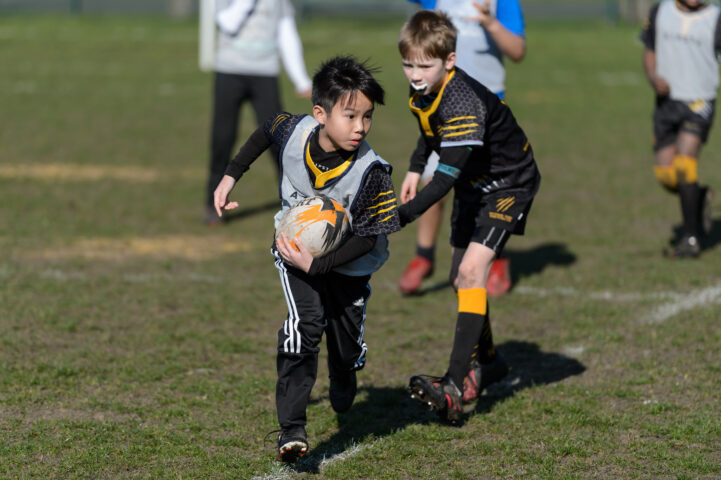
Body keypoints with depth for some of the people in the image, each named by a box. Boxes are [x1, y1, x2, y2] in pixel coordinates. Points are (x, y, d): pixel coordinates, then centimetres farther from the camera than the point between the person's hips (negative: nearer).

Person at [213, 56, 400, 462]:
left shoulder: (371, 172, -31)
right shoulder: (295, 132, -22)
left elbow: (367, 238, -24)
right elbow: (265, 132, 4)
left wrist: (316, 264, -30)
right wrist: (232, 176, 7)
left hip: (347, 261, -1)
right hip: (296, 247, 1)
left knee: (347, 347, 7)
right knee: (306, 322, -22)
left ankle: (343, 384, 48)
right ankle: (291, 427, -20)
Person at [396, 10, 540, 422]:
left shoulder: (464, 103, -36)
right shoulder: (423, 94, -9)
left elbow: (447, 178, -43)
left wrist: (400, 217, -49)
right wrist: (415, 169, 10)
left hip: (509, 185, -9)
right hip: (471, 187, 9)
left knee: (472, 269, -24)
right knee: (462, 279, 15)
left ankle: (455, 386, -30)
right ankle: (487, 362, 39)